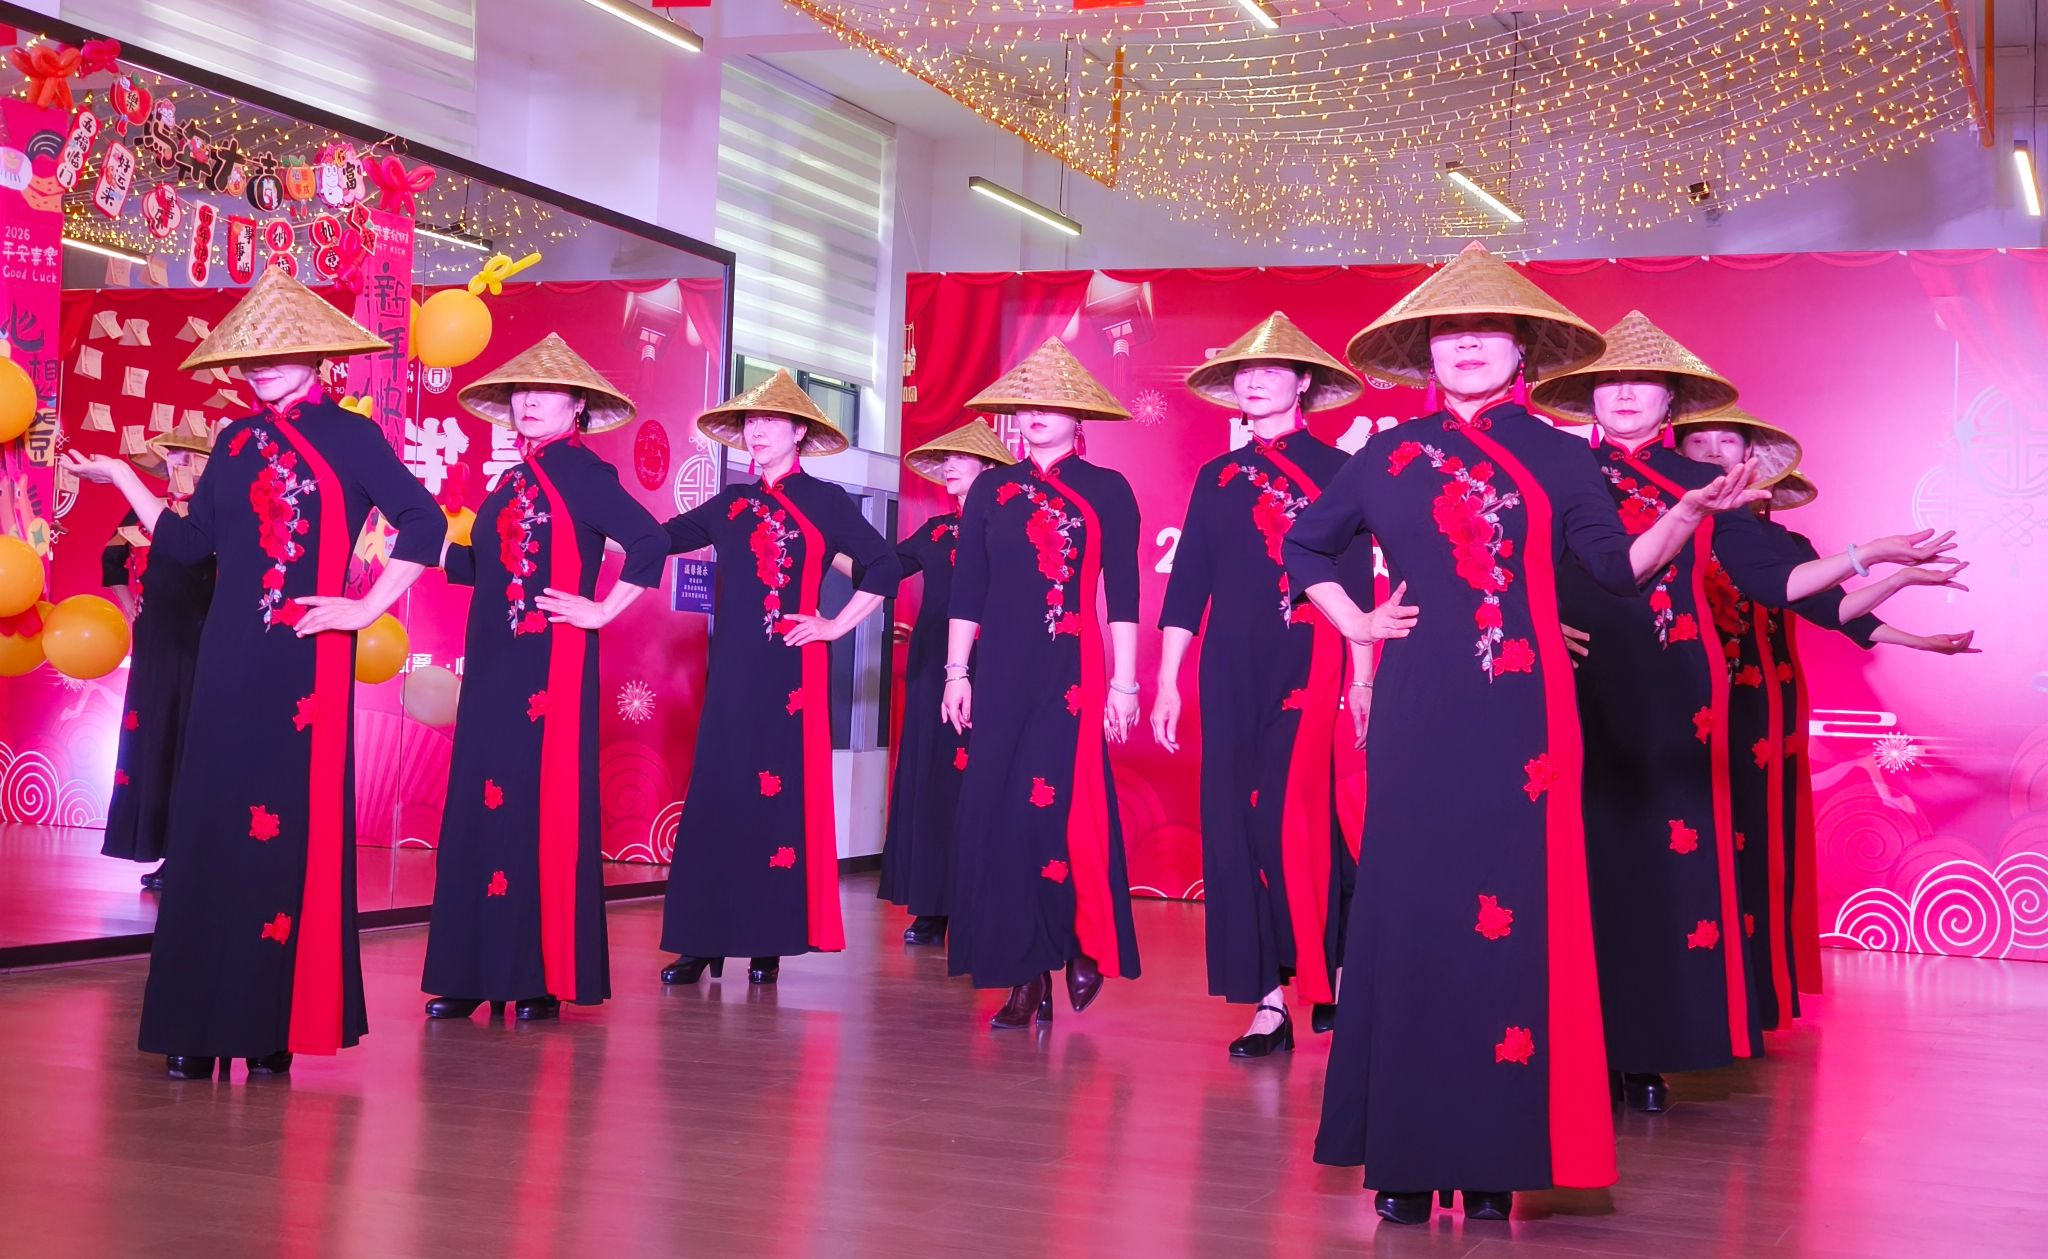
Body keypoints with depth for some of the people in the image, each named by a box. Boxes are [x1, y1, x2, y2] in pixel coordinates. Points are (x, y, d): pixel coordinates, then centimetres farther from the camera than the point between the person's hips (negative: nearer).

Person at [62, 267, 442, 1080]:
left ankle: (277, 1024, 3)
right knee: (210, 831, 2)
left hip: (307, 662, -5)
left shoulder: (349, 436, -2)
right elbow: (189, 544, 13)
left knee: (294, 833, -2)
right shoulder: (237, 442, 13)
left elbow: (424, 525, -8)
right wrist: (121, 479, 11)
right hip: (229, 659, 5)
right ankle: (202, 1023, 7)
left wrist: (368, 607, -10)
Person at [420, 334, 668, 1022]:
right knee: (479, 810, 5)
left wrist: (603, 611, -14)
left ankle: (544, 978, 2)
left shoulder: (579, 470, -7)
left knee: (540, 809, -4)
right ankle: (477, 971, 10)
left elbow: (651, 543, -18)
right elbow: (478, 566, 16)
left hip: (550, 668, -8)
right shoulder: (512, 480, 17)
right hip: (493, 667, 8)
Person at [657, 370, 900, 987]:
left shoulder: (824, 501, 0)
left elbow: (885, 566, -3)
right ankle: (705, 941, 6)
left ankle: (769, 943, 5)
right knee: (715, 798, 2)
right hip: (731, 670, 4)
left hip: (790, 672, -4)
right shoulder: (732, 503, 13)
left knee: (778, 800, -1)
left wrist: (837, 626, -5)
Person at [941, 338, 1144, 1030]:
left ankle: (1085, 946, 14)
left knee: (1057, 811, -11)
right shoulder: (991, 491, 11)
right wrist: (957, 671, 4)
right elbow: (968, 590, 11)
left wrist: (1124, 683, -4)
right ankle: (1026, 977, 6)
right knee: (995, 813, -1)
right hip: (1001, 673, 3)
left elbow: (1123, 595, 0)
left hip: (1073, 673, -3)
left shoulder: (1108, 491, 3)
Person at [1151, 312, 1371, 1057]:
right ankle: (1270, 1000, 4)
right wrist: (1167, 680, 8)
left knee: (1297, 814, -11)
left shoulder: (1335, 471, 3)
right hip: (1231, 667, 4)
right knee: (1234, 819, 0)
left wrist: (1362, 676, -7)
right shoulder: (1218, 477, 14)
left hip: (1307, 664, -4)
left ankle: (1328, 973, 7)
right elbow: (1188, 583, 12)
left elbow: (1356, 582, 0)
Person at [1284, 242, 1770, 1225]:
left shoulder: (1554, 455, 7)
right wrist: (1354, 623, 9)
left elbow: (1619, 566, 4)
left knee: (1510, 915, -3)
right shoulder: (1390, 456, 10)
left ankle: (1494, 1162, 3)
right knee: (1409, 907, 0)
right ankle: (1403, 1155, 6)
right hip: (1418, 713, 1)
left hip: (1519, 714, -1)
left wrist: (1686, 516, -12)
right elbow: (1305, 545, 22)